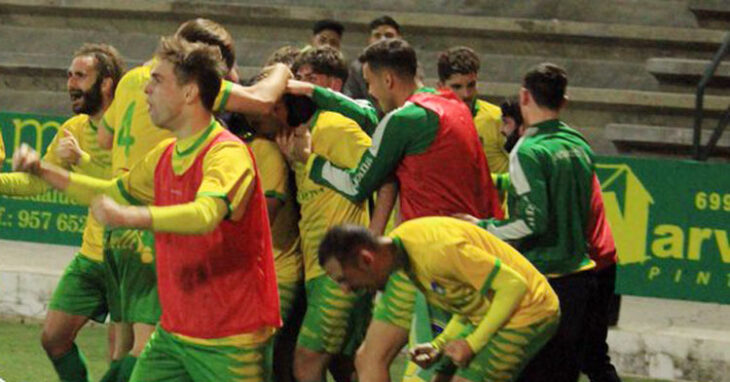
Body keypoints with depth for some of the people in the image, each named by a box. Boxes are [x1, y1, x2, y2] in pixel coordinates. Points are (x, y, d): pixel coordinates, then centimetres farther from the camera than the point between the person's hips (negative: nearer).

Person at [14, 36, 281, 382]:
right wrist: (44, 171, 22)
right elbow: (113, 193, 29)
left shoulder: (228, 153, -17)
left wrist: (129, 217, -49)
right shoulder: (164, 157, 11)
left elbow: (204, 215, -37)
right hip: (172, 333, 8)